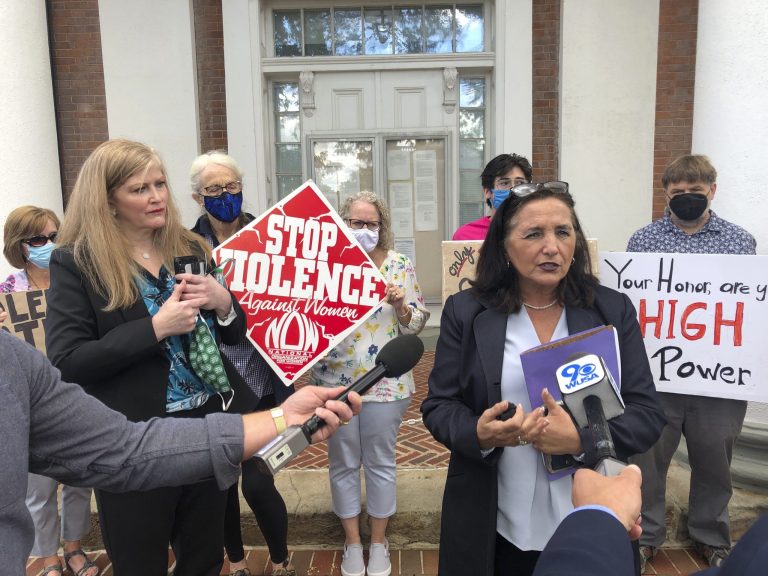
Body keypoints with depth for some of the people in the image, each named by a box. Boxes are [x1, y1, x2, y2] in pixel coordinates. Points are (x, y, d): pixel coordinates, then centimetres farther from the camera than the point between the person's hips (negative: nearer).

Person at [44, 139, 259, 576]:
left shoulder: (192, 249, 4)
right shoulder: (75, 263, -8)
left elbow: (235, 334, 10)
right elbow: (66, 364, -15)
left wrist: (223, 302, -12)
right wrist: (156, 327, -22)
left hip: (209, 425, 4)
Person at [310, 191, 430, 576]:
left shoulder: (399, 265, -1)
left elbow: (417, 323, 1)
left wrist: (400, 305, -17)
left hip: (385, 381, 0)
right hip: (335, 380, 1)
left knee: (381, 462, 12)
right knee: (342, 462, 12)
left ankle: (378, 541, 32)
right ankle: (352, 541, 32)